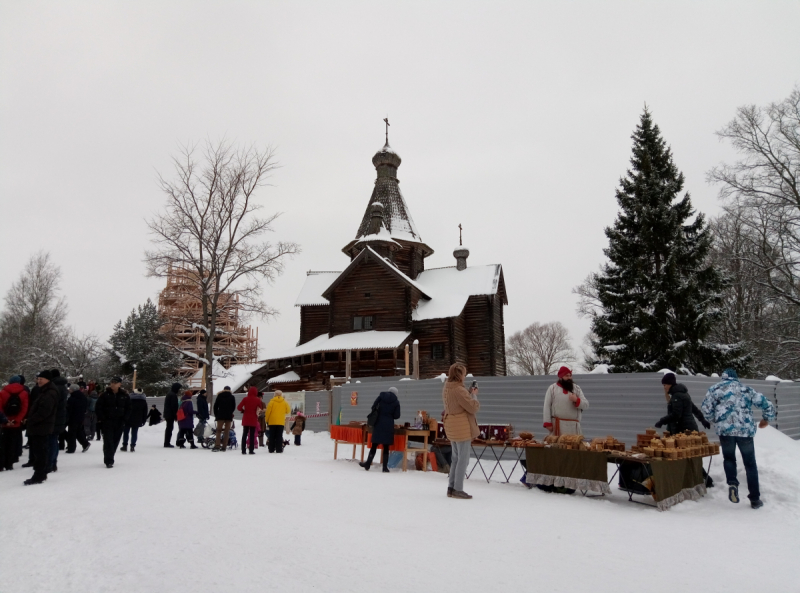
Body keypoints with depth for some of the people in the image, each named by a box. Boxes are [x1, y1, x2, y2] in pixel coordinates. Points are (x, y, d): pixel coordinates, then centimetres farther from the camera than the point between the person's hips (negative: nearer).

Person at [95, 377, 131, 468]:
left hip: (119, 423, 2)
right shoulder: (105, 395, -2)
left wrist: (124, 420, -2)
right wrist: (101, 419, -8)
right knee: (108, 441, -8)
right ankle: (109, 461, -6)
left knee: (115, 441, 8)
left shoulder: (125, 396, 3)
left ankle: (109, 459, 23)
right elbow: (98, 407, 1)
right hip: (107, 422, -2)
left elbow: (128, 409, 8)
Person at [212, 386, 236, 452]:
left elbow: (215, 406, 5)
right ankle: (224, 447, -1)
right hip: (229, 416, 0)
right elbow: (234, 407, 6)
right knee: (227, 431, 3)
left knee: (219, 430, 2)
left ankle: (217, 446, -11)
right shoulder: (232, 397, 6)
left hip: (220, 415, 0)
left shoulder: (219, 396, 7)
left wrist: (216, 415, 12)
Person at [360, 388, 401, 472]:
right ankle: (385, 468, 6)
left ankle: (367, 464, 12)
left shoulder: (381, 395, 2)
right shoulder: (396, 402, 1)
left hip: (378, 424, 1)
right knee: (386, 447, 5)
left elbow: (374, 406, -3)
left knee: (374, 445, 9)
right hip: (388, 426, -1)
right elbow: (397, 416, -1)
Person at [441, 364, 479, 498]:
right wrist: (474, 395, -2)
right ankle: (458, 490, 3)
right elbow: (473, 407, -17)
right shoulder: (459, 390, -22)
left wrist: (469, 393, 7)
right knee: (463, 459, -1)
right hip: (462, 428, -9)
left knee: (456, 458, 17)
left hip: (452, 427, 9)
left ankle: (451, 488, 21)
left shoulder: (446, 388, 8)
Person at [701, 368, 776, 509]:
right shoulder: (747, 389, 16)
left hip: (725, 429, -1)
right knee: (750, 464, 15)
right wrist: (766, 419, 35)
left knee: (729, 458, 20)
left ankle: (732, 483, -5)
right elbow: (767, 404, 17)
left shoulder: (715, 388, 8)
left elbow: (705, 409, 0)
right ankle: (755, 499, 16)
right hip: (746, 430, 2)